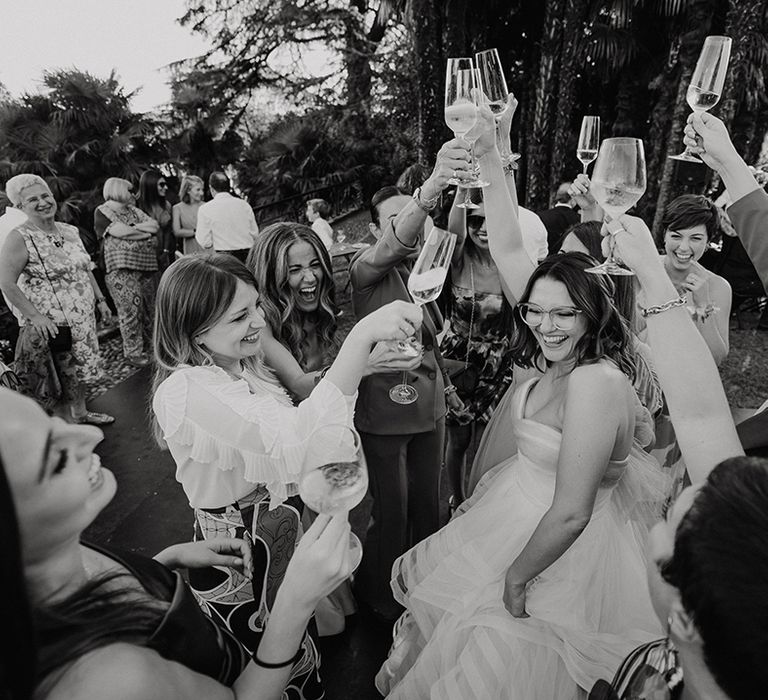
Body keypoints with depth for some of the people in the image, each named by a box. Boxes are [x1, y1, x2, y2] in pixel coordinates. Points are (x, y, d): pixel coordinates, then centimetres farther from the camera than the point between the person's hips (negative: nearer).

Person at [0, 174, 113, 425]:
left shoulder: (69, 231, 7)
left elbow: (85, 269, 17)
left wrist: (100, 299, 13)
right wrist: (35, 316, -23)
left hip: (83, 318, 7)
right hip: (50, 324, -7)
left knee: (80, 368, 19)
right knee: (61, 376, 4)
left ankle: (81, 413, 37)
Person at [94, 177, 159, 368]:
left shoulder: (133, 210, 20)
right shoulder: (102, 212, -1)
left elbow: (155, 226, 7)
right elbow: (120, 232, -16)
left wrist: (134, 227, -8)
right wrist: (146, 231, -4)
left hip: (147, 266, 7)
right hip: (123, 269, -7)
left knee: (149, 310, 9)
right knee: (130, 311, -7)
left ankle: (144, 347, 22)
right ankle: (133, 353, 2)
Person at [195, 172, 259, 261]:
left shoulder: (205, 209, -1)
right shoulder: (244, 204, 6)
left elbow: (206, 243, -1)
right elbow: (255, 234, 9)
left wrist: (197, 234, 19)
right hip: (249, 256, 3)